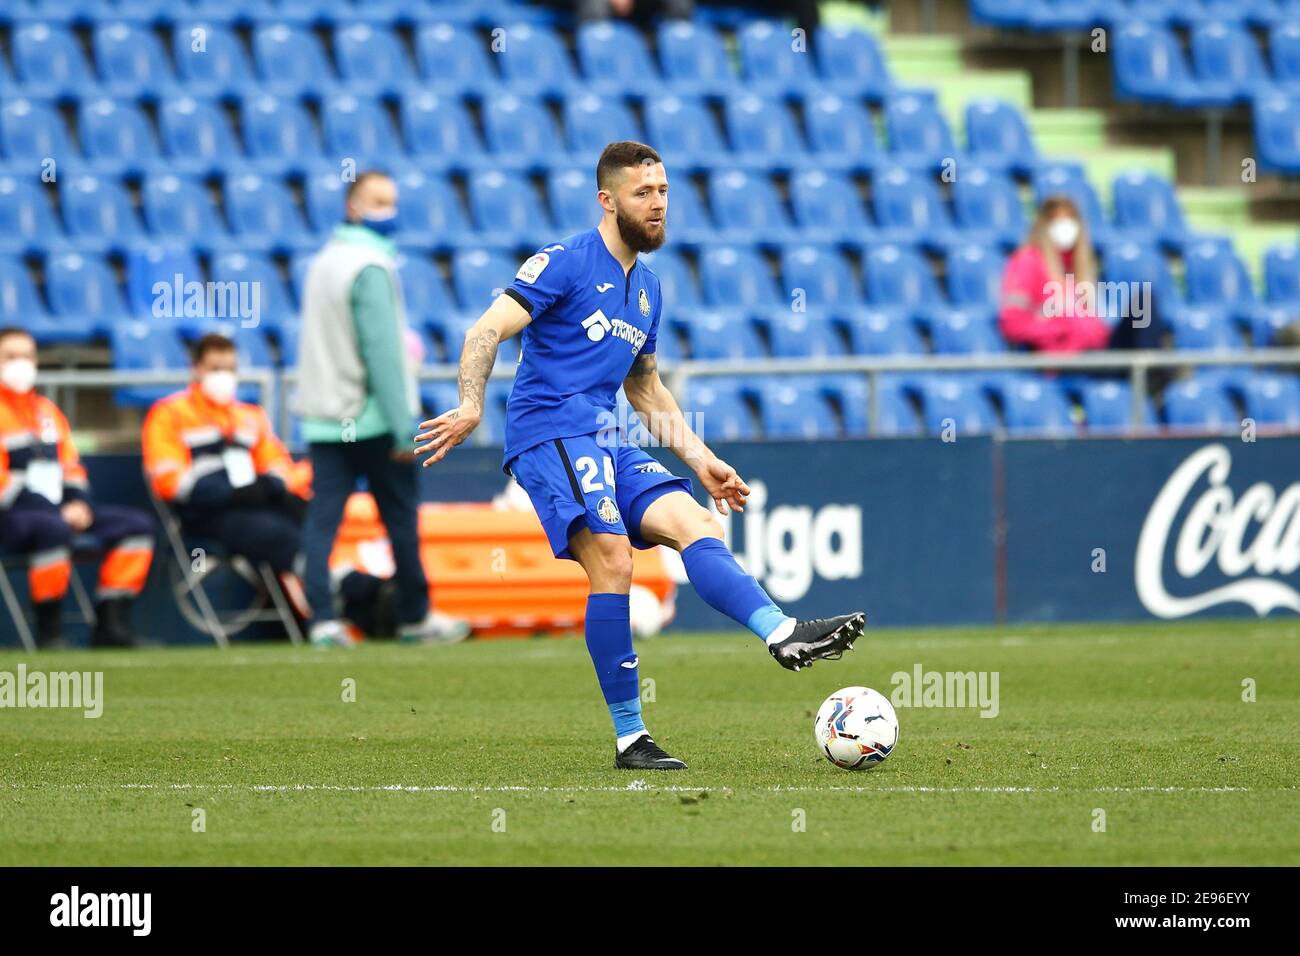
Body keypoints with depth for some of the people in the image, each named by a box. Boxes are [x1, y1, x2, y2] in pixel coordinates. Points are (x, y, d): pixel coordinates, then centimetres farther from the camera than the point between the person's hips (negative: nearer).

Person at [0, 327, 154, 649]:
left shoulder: (47, 410, 21)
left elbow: (70, 464, 21)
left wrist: (78, 504, 0)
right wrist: (57, 513, -18)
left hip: (60, 511, 9)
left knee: (137, 525, -3)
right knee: (53, 529, -40)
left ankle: (111, 623, -10)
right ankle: (49, 631, -28)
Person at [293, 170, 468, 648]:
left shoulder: (324, 261, 14)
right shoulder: (370, 266, -13)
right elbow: (383, 351, -18)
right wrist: (405, 428, -18)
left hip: (324, 420, 7)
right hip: (371, 420, -7)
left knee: (321, 518, -1)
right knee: (401, 518, 5)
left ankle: (323, 618, -11)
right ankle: (414, 616, 14)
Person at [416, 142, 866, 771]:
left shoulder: (647, 289, 21)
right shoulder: (566, 262, -4)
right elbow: (486, 332, -11)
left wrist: (700, 458, 24)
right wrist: (470, 407, -27)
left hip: (606, 444, 8)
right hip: (550, 432, -8)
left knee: (692, 521, -13)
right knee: (612, 562, -21)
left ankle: (783, 634, -32)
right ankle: (629, 737, -22)